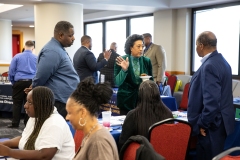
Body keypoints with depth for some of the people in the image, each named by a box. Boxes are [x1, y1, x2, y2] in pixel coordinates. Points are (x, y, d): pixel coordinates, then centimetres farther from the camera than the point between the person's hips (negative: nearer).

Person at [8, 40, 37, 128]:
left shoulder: (17, 57, 1)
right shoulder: (36, 58, 2)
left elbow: (11, 71, 3)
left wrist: (13, 82, 16)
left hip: (19, 82, -1)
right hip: (31, 82, 1)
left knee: (17, 103, 7)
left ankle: (15, 123, 7)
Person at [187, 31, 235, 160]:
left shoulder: (209, 66, -22)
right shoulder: (221, 61, 9)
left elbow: (211, 100, -28)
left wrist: (203, 124, -16)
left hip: (212, 124, -10)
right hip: (220, 122, 10)